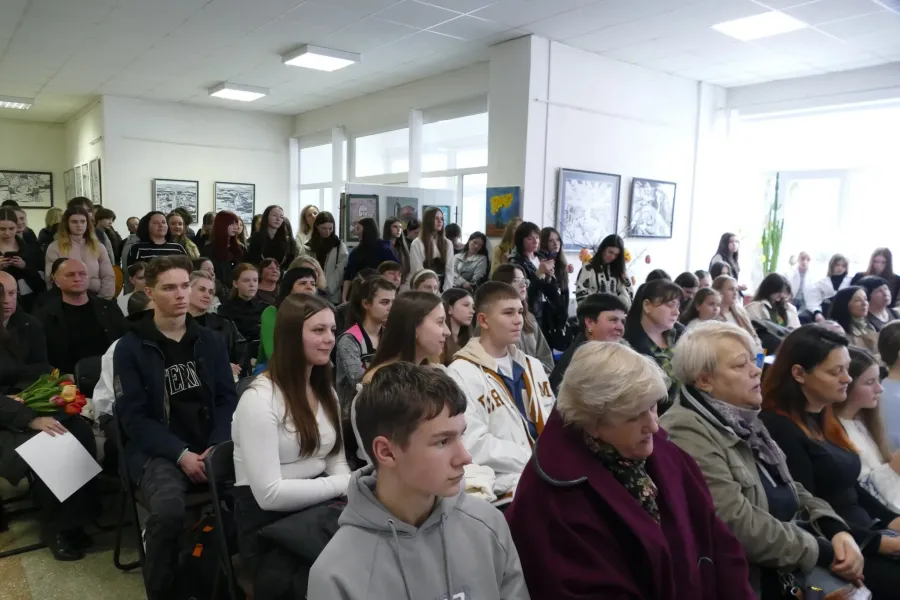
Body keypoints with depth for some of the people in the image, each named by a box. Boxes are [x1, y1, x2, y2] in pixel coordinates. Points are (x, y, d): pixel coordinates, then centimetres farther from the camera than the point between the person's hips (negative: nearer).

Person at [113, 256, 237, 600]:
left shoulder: (209, 341, 10)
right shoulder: (130, 348, 0)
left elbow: (227, 399, 8)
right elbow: (134, 417, -5)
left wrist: (217, 446, -10)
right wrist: (181, 454, -16)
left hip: (211, 445, 3)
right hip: (156, 451, -2)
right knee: (168, 511, -33)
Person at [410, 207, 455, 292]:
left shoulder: (448, 243, 8)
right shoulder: (417, 244, -4)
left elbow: (450, 270, 3)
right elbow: (417, 271, -7)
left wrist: (445, 291, -8)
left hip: (442, 288, 3)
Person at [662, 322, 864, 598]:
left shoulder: (742, 421, 9)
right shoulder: (686, 433, -21)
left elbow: (791, 488, 12)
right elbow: (739, 525, -25)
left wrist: (837, 529, -5)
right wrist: (825, 553, -15)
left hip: (788, 571, 8)